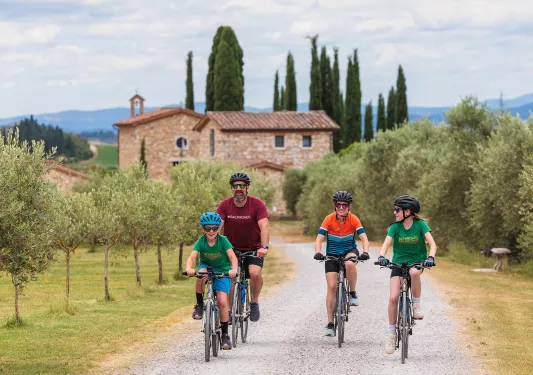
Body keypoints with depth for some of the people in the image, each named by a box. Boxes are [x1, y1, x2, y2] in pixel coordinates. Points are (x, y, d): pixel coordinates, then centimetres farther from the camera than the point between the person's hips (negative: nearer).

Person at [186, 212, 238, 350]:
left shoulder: (223, 240, -19)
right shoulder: (201, 241, -16)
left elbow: (232, 256, -30)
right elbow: (192, 257, -28)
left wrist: (234, 269, -50)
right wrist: (188, 269, -49)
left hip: (222, 271, -1)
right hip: (207, 266, 1)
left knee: (222, 301, -15)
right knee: (201, 274, -36)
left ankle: (225, 334, -2)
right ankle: (199, 305, -17)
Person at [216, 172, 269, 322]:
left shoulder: (257, 204, -15)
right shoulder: (225, 205, -10)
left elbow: (264, 227, -25)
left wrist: (264, 247, -40)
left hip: (253, 248, -2)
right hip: (232, 248, 2)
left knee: (255, 273, -24)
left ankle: (254, 302, -1)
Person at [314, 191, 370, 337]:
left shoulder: (353, 219, -13)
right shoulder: (329, 219, -14)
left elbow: (364, 237, -19)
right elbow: (319, 238, -19)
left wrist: (365, 252, -38)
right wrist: (318, 252, -38)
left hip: (349, 251, -1)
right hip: (332, 254, 1)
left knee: (350, 263, -38)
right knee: (332, 286, -9)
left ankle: (353, 294, -16)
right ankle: (330, 324, -5)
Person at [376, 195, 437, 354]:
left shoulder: (420, 224, -9)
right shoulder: (395, 227, -5)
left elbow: (432, 243, -17)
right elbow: (386, 243, -16)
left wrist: (431, 257, -37)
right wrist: (381, 257, -37)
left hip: (417, 262, -1)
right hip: (398, 263, 2)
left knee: (414, 272, -39)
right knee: (393, 297, -15)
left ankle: (416, 304, -17)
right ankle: (391, 333, -2)